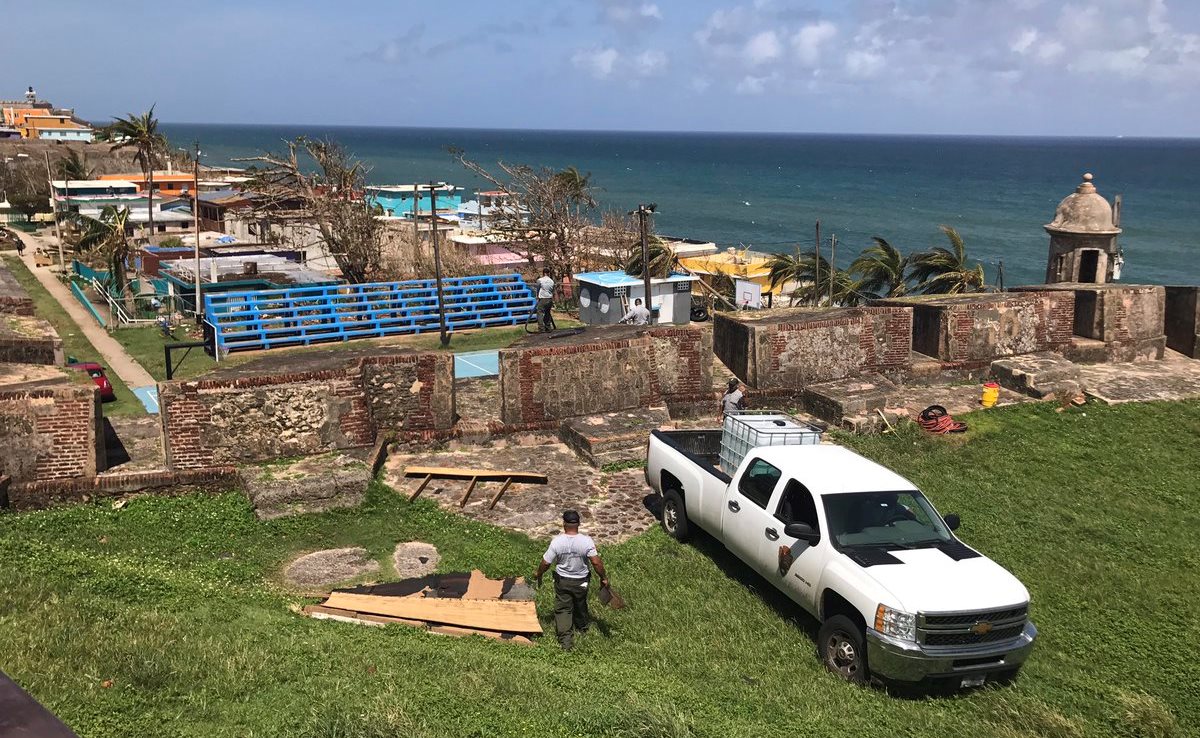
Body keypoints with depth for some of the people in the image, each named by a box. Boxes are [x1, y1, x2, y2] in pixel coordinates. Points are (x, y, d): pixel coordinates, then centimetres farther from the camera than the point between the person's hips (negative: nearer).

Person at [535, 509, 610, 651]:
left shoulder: (557, 541, -21)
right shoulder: (586, 541, -23)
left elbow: (545, 563, -13)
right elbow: (596, 562, -21)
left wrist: (538, 574, 7)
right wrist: (604, 578, -5)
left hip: (562, 581, -1)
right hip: (581, 581, 1)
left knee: (563, 609, 11)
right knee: (580, 605, 26)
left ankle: (565, 641, 7)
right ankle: (583, 626, 50)